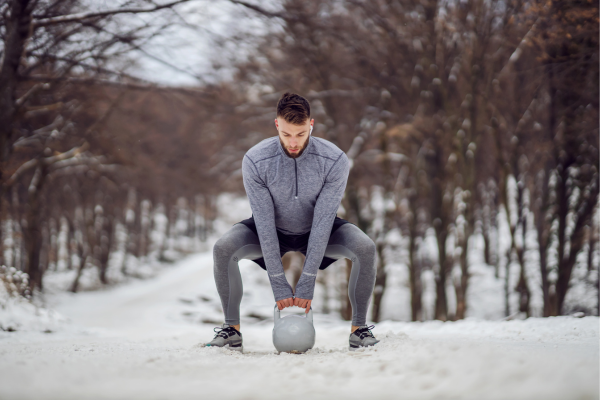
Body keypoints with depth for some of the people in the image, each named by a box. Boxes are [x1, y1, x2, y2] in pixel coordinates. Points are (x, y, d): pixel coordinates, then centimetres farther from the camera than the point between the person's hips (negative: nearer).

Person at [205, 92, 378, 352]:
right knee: (223, 248, -27)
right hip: (274, 230, 0)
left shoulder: (335, 160, -28)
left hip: (317, 230, 0)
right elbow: (265, 223, -27)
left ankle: (359, 327, -10)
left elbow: (323, 222, -29)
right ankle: (232, 328, -9)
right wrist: (280, 287, -28)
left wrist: (306, 285, -31)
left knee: (366, 248, -27)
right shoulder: (255, 161, -28)